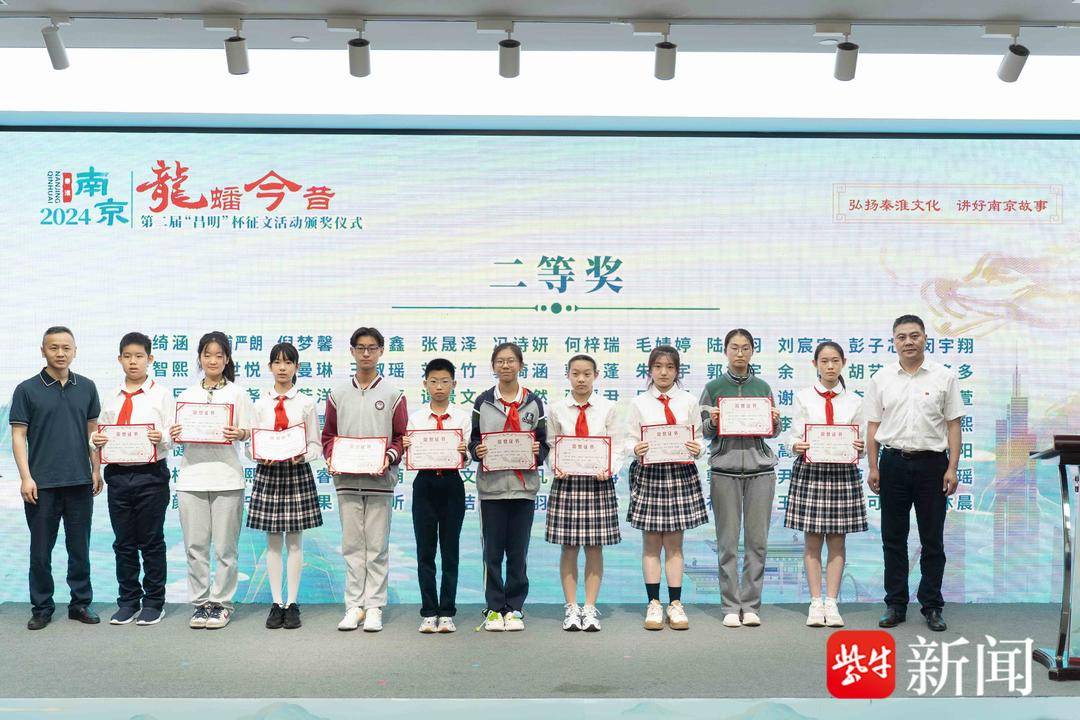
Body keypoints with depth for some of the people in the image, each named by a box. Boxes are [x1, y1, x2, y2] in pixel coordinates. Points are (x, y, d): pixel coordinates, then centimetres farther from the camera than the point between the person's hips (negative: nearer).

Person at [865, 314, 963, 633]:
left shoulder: (944, 377, 2)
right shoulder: (881, 379, 6)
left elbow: (953, 425, 1)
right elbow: (873, 427, 7)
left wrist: (952, 469, -6)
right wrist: (873, 468, 1)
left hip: (932, 463, -1)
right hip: (893, 463, 2)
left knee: (932, 540, 4)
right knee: (893, 538, 7)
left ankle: (932, 607, 13)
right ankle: (895, 605, 15)